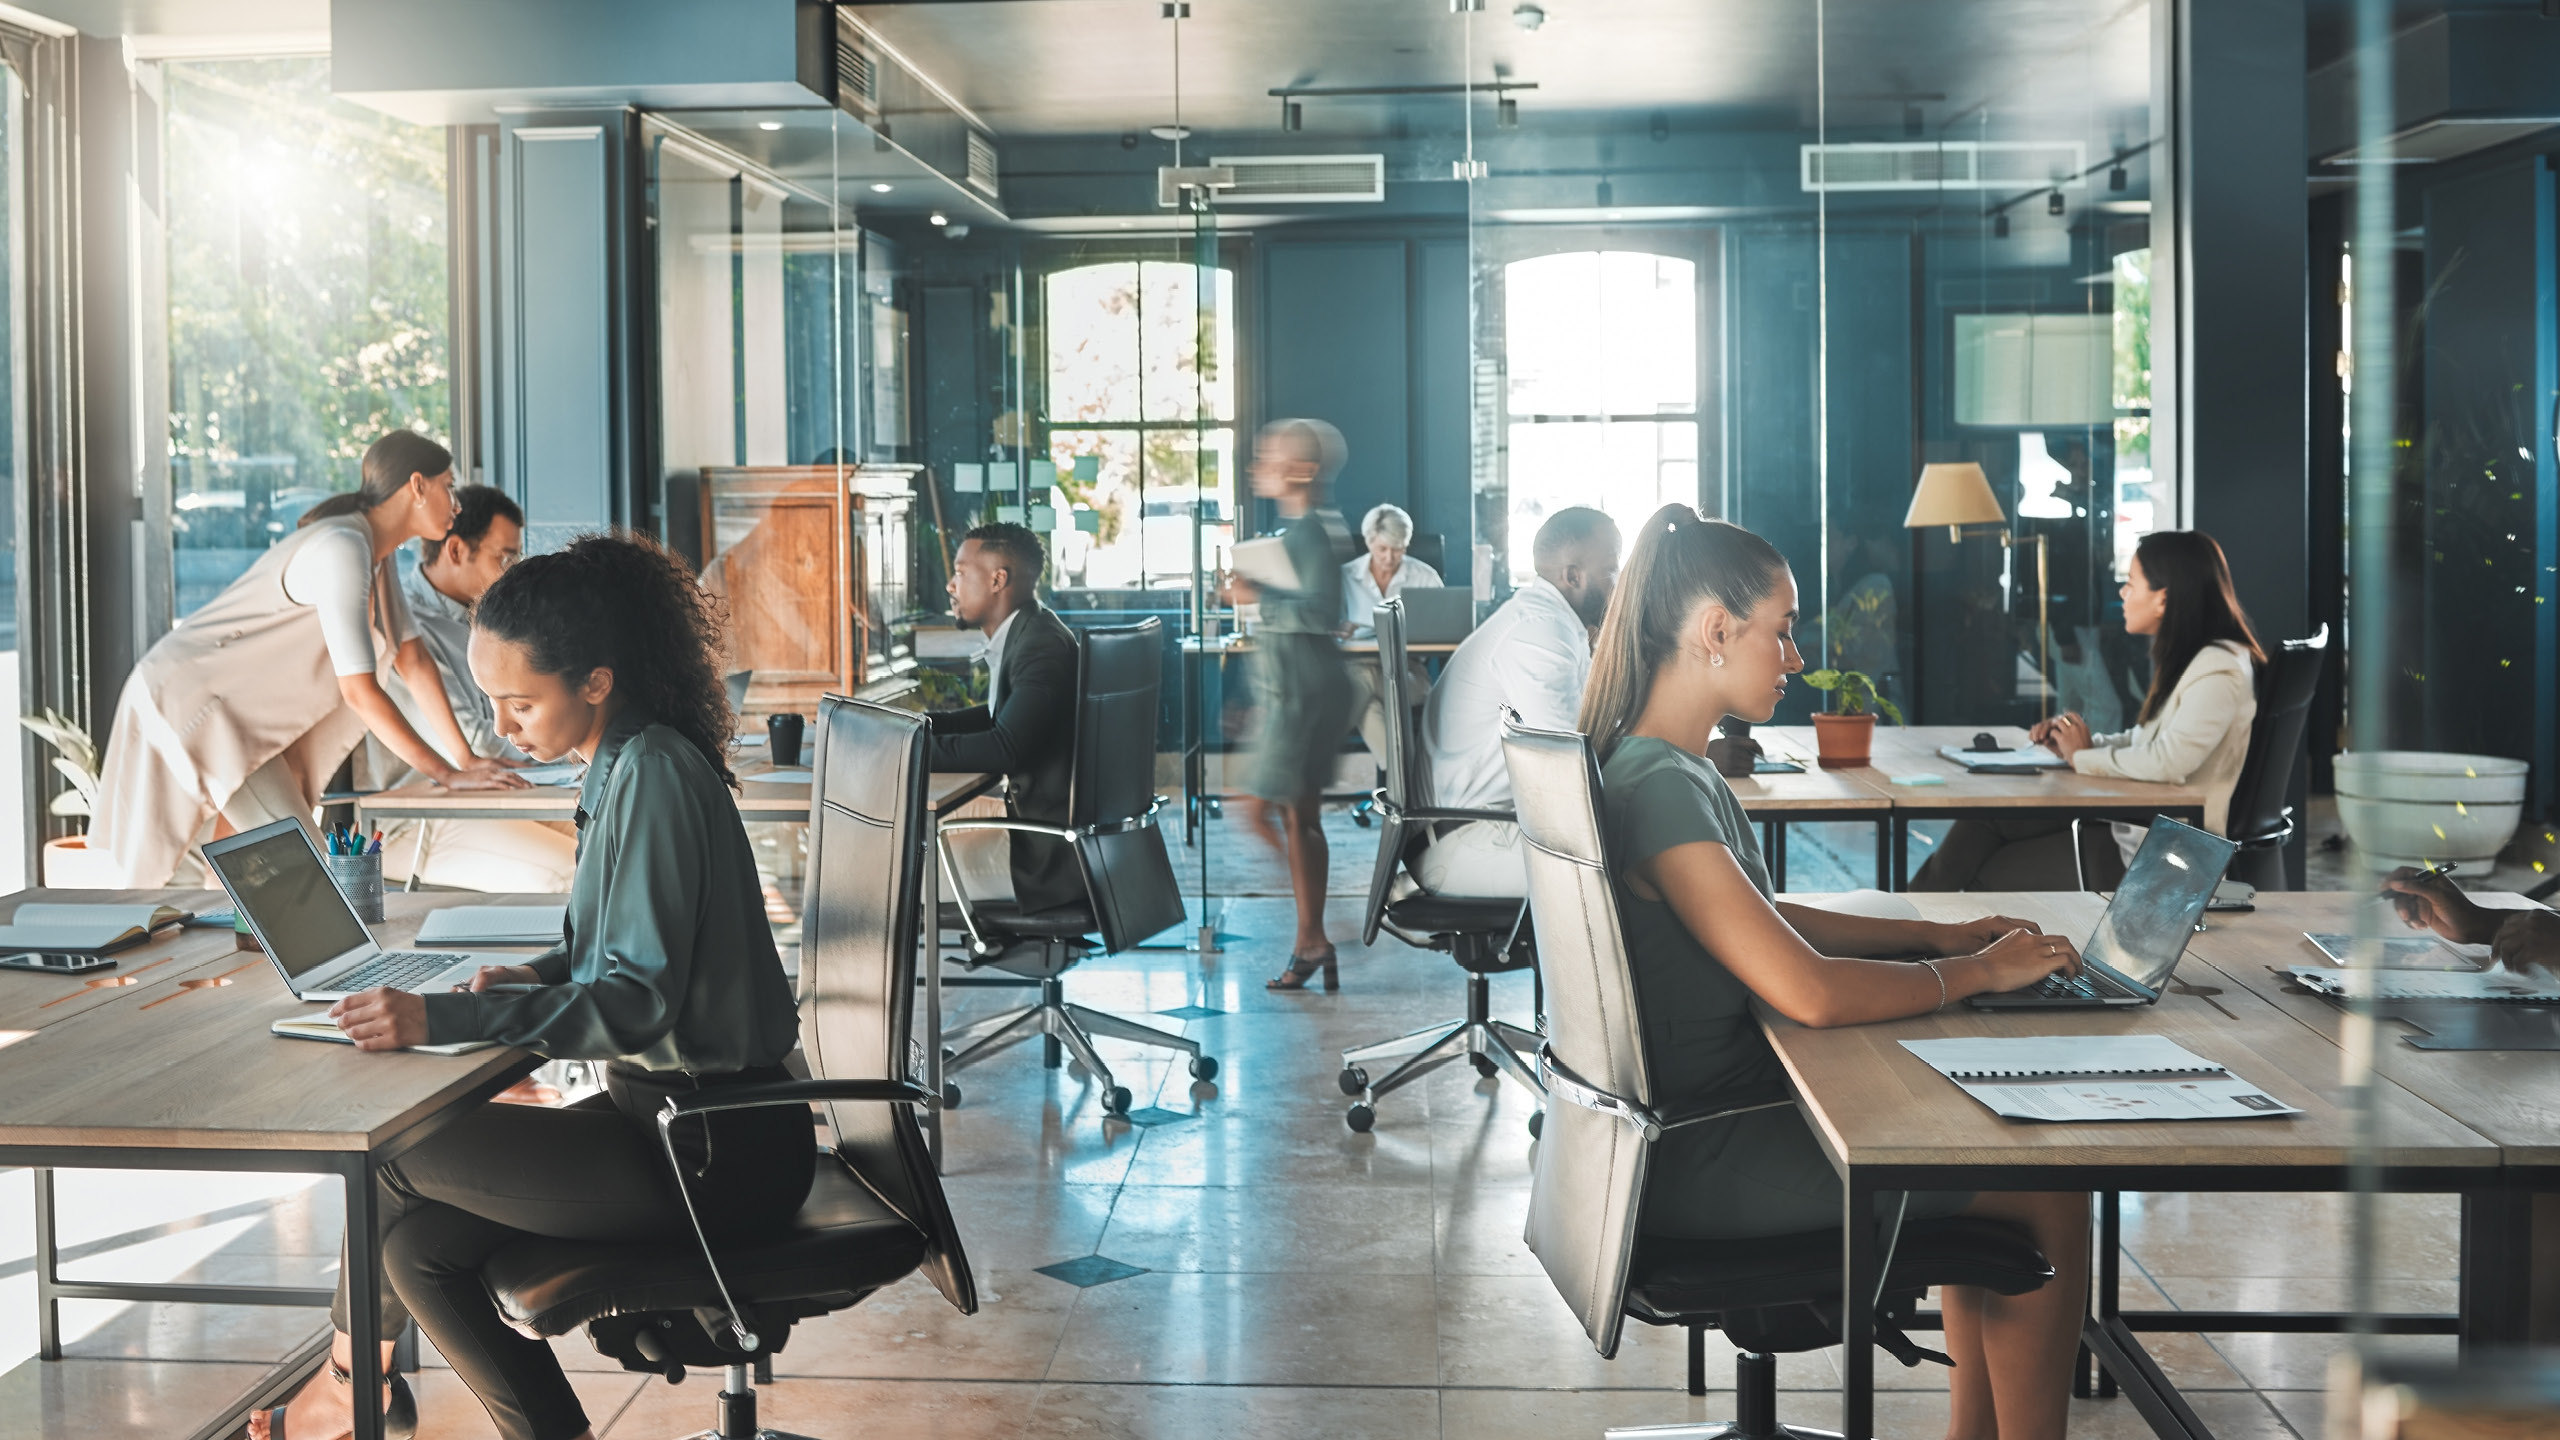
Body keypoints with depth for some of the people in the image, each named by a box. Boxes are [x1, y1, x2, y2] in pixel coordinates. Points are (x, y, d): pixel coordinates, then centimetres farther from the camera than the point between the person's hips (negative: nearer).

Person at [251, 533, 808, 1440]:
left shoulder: (654, 775, -19)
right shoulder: (624, 764, 11)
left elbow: (639, 1004, -25)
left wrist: (440, 1019, -29)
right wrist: (540, 975, 3)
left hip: (718, 1153, -9)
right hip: (677, 1120, 9)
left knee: (395, 1154, -3)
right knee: (418, 1248, 4)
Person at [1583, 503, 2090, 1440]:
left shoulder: (1672, 768, 8)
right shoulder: (1658, 788, -23)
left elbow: (1762, 920, 20)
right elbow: (1811, 992, -29)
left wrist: (1941, 935, 11)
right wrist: (1976, 974, -13)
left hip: (1715, 1107, 10)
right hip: (1694, 1157, -10)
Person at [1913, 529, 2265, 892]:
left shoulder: (2219, 670, -19)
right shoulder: (2183, 659, 12)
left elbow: (2167, 761, -29)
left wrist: (2083, 757, -14)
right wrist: (2082, 743, 1)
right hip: (2133, 821, 9)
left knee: (1989, 877, -5)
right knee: (1985, 820, -1)